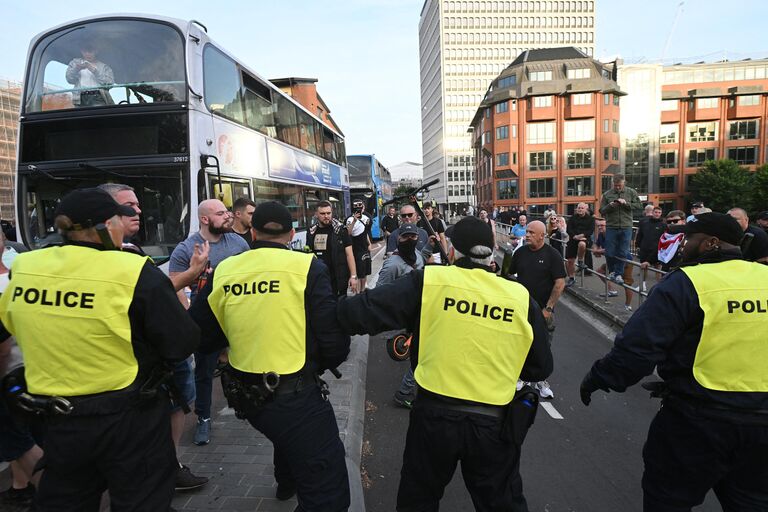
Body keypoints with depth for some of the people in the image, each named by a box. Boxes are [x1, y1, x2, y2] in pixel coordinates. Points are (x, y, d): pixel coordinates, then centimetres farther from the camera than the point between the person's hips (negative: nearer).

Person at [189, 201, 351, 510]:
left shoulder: (223, 271, 0)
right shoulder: (307, 266, -12)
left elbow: (198, 337, 6)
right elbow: (335, 341, -15)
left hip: (246, 397, 7)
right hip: (297, 395, -7)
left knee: (287, 435, 38)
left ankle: (287, 484, 64)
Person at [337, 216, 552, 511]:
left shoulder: (428, 282, -12)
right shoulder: (521, 297, -5)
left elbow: (360, 312, -16)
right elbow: (541, 368, 6)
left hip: (434, 415, -1)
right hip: (494, 422, 1)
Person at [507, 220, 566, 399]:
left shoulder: (553, 255, -8)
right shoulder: (520, 252, 3)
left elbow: (560, 284, -11)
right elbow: (509, 275, 12)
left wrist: (548, 308, -15)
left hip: (543, 311, -3)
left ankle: (541, 381, 25)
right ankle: (523, 376, 29)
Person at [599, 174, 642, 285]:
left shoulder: (631, 192, 5)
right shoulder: (607, 194, 3)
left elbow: (639, 205, -2)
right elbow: (602, 211, 3)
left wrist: (626, 203, -15)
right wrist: (610, 206, -16)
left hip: (626, 228, 0)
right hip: (611, 227, 0)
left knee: (623, 253, 3)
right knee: (609, 253, 3)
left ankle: (618, 274, 14)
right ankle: (611, 271, 25)